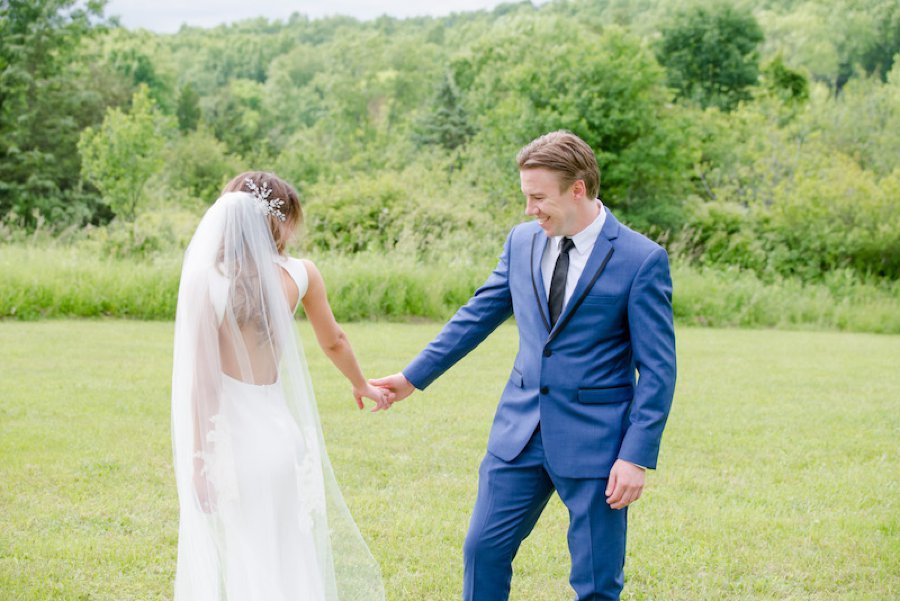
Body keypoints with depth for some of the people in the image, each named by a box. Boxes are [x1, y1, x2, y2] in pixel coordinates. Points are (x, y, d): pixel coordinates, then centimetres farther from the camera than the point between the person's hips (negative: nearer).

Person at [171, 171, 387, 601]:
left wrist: (199, 457, -4)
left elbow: (203, 381, -12)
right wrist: (361, 385, 34)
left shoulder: (205, 282, -12)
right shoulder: (299, 274, -2)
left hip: (232, 437, -3)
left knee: (233, 567, 7)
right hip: (279, 432, 3)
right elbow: (334, 342, 15)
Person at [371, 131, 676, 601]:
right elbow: (477, 315, 16)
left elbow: (657, 370, -10)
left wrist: (637, 457, -15)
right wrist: (413, 377, 17)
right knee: (484, 548, 9)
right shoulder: (522, 241, 5)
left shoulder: (642, 259, -10)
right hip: (521, 431, 5)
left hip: (595, 439, -5)